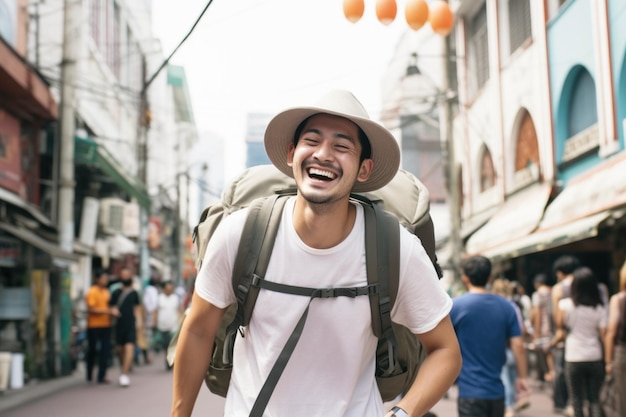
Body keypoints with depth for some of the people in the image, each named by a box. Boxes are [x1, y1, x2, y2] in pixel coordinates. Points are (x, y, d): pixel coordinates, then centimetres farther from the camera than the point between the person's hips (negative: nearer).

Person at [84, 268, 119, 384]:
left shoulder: (106, 292, 12)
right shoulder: (92, 292, -9)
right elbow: (91, 309, -16)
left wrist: (113, 311, 1)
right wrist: (108, 311, -19)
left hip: (106, 325, 6)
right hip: (94, 326, -6)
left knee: (105, 351, 0)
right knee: (92, 350, 7)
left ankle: (101, 376, 5)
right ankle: (89, 375, 23)